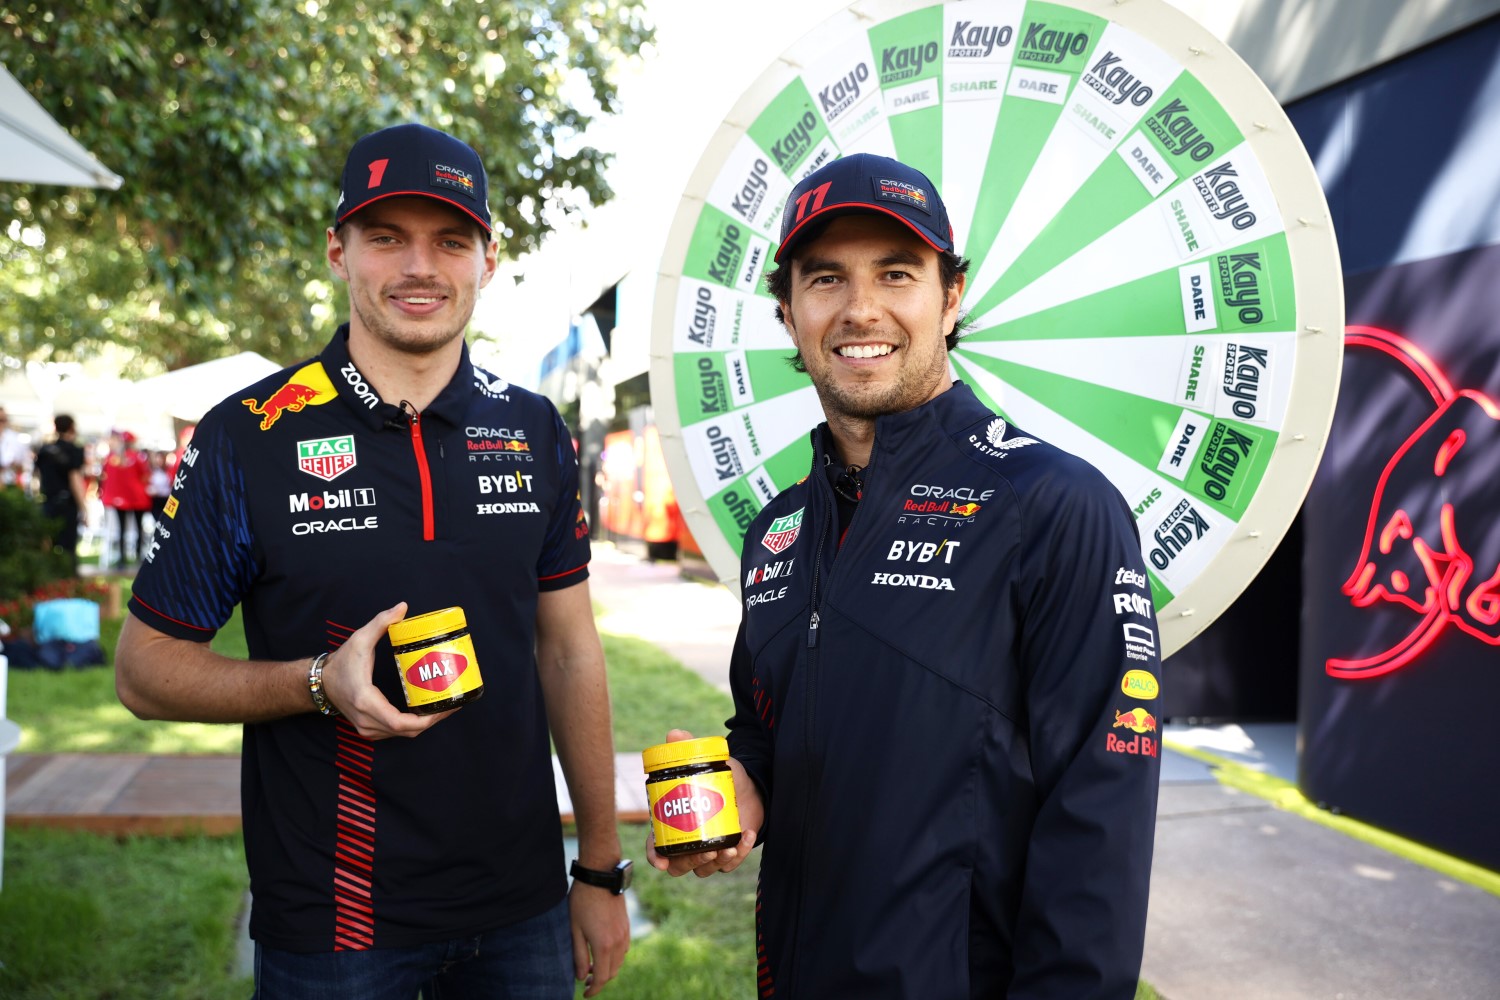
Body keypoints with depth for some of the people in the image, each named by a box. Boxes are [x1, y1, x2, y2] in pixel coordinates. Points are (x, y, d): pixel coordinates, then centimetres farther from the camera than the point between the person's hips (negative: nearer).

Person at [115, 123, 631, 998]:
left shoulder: (535, 432, 1)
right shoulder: (247, 438, -9)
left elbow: (570, 649, 6)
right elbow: (146, 669, -3)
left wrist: (601, 869, 6)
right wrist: (321, 684, -21)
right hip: (331, 926, -2)